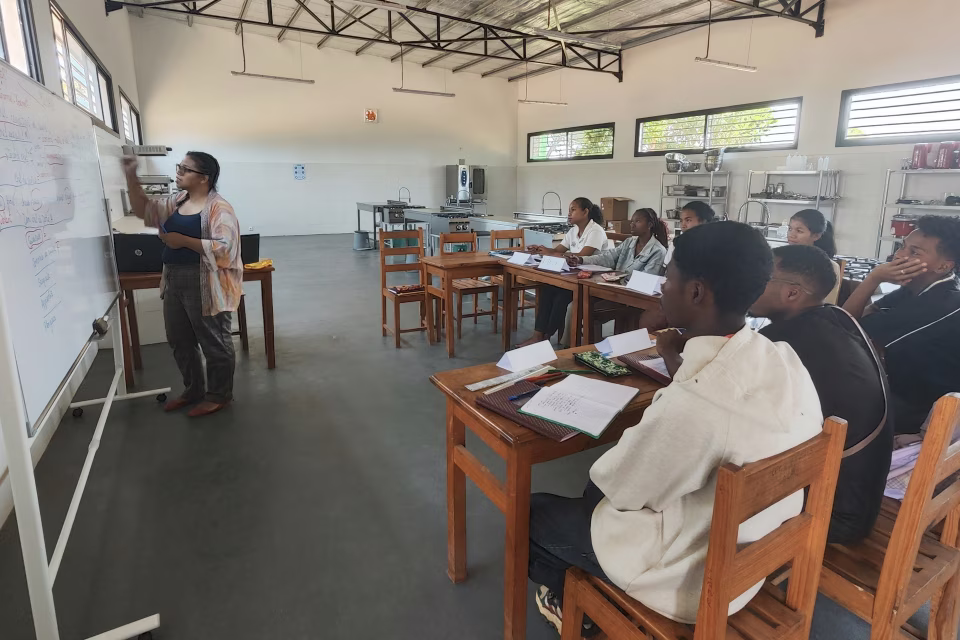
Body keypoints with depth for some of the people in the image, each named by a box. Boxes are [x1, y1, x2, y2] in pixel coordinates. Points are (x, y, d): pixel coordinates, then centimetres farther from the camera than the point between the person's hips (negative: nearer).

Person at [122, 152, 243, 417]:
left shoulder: (218, 207, -14)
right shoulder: (178, 201, 11)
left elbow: (223, 247, -24)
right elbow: (144, 210, 12)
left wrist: (184, 240, -21)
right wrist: (131, 176, 0)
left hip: (204, 286, -9)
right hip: (174, 283, 9)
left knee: (213, 343, 5)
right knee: (180, 341, 18)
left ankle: (218, 395, 21)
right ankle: (193, 390, 36)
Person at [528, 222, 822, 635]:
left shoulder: (691, 402, -37)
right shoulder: (786, 361, -11)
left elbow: (615, 487, -19)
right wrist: (679, 363, 3)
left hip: (689, 579, -7)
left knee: (534, 511, 12)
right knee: (601, 492, 27)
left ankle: (570, 600, 40)